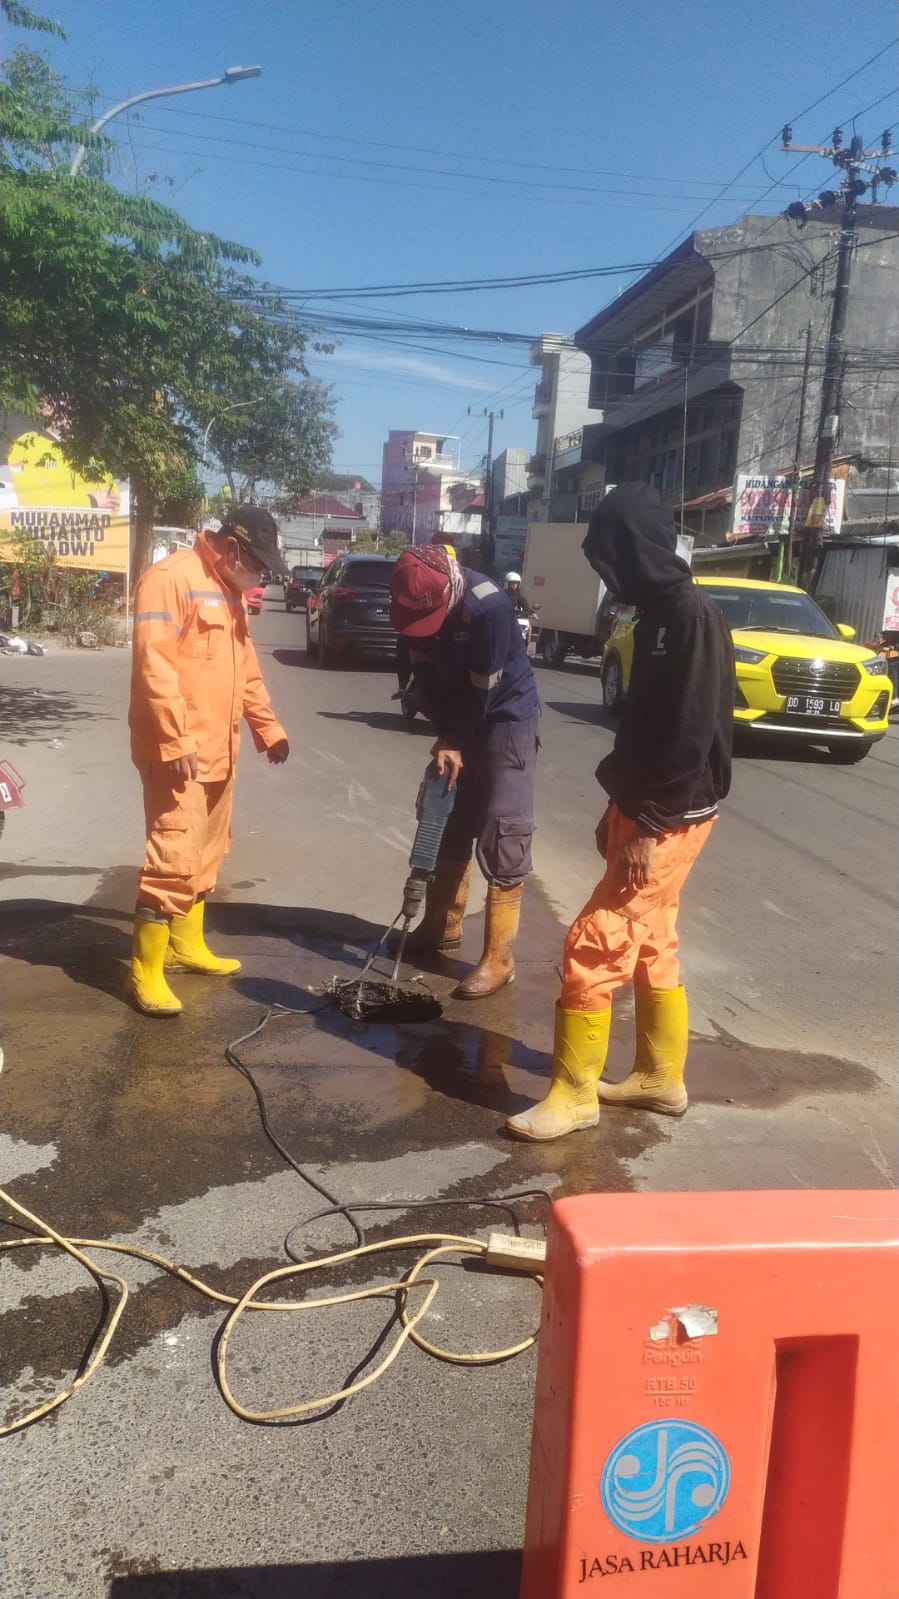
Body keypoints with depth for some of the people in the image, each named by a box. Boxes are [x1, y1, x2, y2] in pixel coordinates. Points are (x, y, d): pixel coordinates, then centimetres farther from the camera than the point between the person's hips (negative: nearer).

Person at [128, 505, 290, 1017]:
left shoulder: (231, 591, 15)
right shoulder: (170, 579, -15)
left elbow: (246, 667, 23)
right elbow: (155, 667, -22)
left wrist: (268, 728, 20)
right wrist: (177, 742, -25)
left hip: (219, 749, 10)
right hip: (178, 752, -10)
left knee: (206, 855, 17)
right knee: (175, 859, -9)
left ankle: (187, 945, 32)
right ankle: (146, 973, 0)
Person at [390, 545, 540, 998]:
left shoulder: (488, 606, -30)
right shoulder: (419, 602, -10)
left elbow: (483, 688, -23)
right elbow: (426, 672, -4)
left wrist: (454, 741, -13)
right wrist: (445, 736, -12)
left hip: (507, 720, -7)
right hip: (459, 722, 7)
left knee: (501, 834, -9)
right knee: (449, 822, 14)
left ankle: (498, 958, -4)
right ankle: (442, 926, 30)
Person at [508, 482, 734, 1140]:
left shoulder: (694, 615, -18)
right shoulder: (660, 612, 12)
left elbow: (693, 734, -23)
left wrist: (649, 826, -22)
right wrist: (620, 808, 19)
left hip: (670, 819, -10)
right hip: (644, 810, 10)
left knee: (594, 944, -8)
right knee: (650, 946, 16)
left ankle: (574, 1094, 4)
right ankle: (662, 1077, 29)